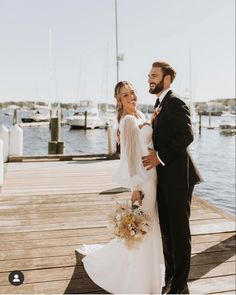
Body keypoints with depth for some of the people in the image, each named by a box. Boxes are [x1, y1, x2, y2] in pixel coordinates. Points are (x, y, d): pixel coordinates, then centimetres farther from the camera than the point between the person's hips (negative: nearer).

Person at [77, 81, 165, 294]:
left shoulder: (141, 116, 10)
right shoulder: (128, 120, -17)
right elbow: (129, 155, -19)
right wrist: (136, 187, -19)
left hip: (152, 176, 9)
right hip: (142, 180, -9)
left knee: (149, 226, 20)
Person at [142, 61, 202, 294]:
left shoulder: (175, 102, -13)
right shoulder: (160, 104, 16)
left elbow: (186, 135, -24)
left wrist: (160, 156, -21)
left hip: (177, 177, -9)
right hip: (163, 177, 9)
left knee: (179, 231, 2)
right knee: (166, 230, 17)